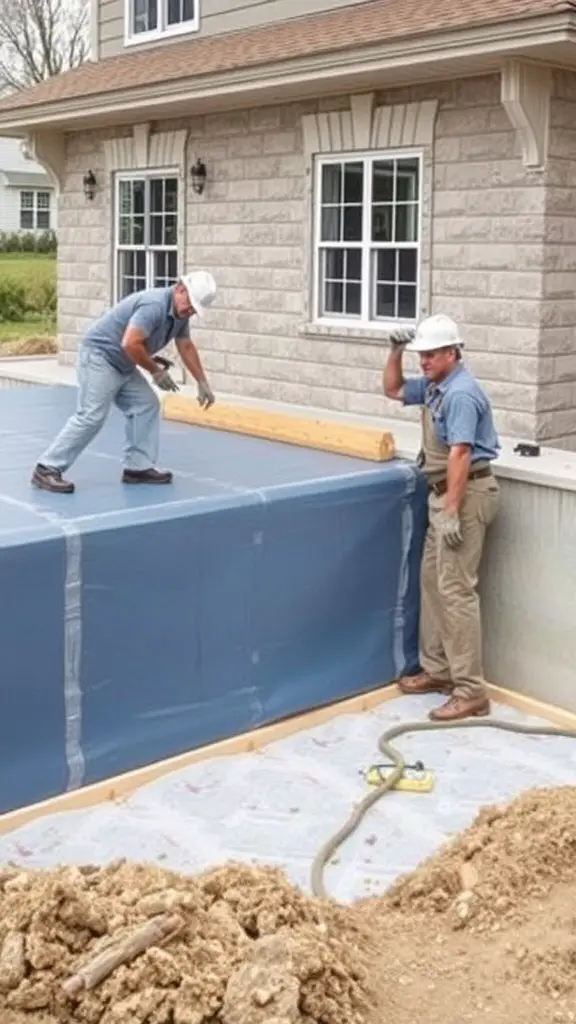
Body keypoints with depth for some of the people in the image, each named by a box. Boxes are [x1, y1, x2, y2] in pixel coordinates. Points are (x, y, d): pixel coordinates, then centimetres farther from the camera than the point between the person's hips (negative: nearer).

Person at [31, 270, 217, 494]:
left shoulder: (180, 312, 5)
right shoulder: (155, 305, -26)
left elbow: (187, 348, 19)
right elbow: (130, 344, -33)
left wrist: (202, 383, 19)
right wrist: (156, 371, -19)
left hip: (123, 365, 10)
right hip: (98, 357, -10)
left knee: (146, 406, 4)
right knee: (91, 416, -14)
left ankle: (138, 467, 8)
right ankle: (46, 469, -9)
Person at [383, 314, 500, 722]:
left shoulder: (461, 393, -19)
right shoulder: (434, 385, 12)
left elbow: (460, 455, -25)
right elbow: (393, 390, 26)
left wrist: (451, 513, -28)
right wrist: (396, 352, 9)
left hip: (466, 494, -11)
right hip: (445, 492, 11)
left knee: (456, 590, -12)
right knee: (431, 581, 15)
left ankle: (470, 691, -9)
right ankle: (437, 669, 26)